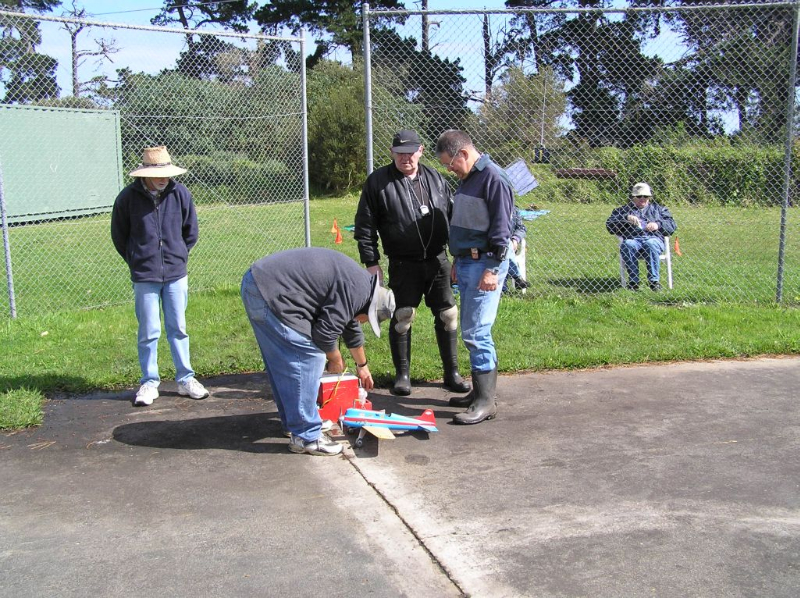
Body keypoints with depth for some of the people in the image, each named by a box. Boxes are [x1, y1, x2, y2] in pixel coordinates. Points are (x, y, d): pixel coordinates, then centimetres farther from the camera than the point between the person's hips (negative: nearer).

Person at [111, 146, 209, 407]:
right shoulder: (128, 197, -8)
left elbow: (191, 232, 11)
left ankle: (185, 378, 18)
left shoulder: (180, 193, -4)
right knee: (149, 332, 4)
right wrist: (137, 262, 8)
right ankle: (149, 382, 16)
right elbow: (119, 237, 5)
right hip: (144, 277, -1)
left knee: (178, 328, 9)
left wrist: (178, 256, 11)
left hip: (176, 274, 2)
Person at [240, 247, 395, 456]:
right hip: (269, 293, -11)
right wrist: (335, 359, 8)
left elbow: (351, 327, 36)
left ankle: (293, 422, 32)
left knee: (281, 364, 19)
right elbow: (326, 331, -12)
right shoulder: (357, 290, -12)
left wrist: (362, 365, 48)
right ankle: (306, 437, -1)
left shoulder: (359, 281, 21)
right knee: (307, 359, -7)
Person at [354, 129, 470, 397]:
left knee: (448, 315, 6)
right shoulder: (378, 182, -2)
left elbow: (453, 216, 16)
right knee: (403, 317, 0)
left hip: (438, 260, 4)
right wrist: (371, 262, -7)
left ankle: (452, 374, 19)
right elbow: (364, 226, -2)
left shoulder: (435, 179, 9)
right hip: (403, 264, -3)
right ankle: (402, 375, 17)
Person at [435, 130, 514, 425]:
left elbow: (501, 228, -18)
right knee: (472, 331, 13)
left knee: (476, 333, -10)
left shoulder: (494, 178, -13)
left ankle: (486, 401, -3)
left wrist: (492, 269, -20)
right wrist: (457, 262, 22)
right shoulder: (467, 179, 16)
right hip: (466, 263, 10)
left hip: (485, 265, -10)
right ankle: (480, 391, 22)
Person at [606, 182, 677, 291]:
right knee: (627, 245, -37)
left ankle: (654, 280, -33)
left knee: (651, 244, -38)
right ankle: (633, 281, -31)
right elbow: (609, 224, 10)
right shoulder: (623, 210, 27)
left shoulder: (658, 209, 30)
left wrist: (658, 224, -2)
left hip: (654, 239, 0)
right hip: (632, 240, 0)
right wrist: (626, 218, -6)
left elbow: (672, 225, 18)